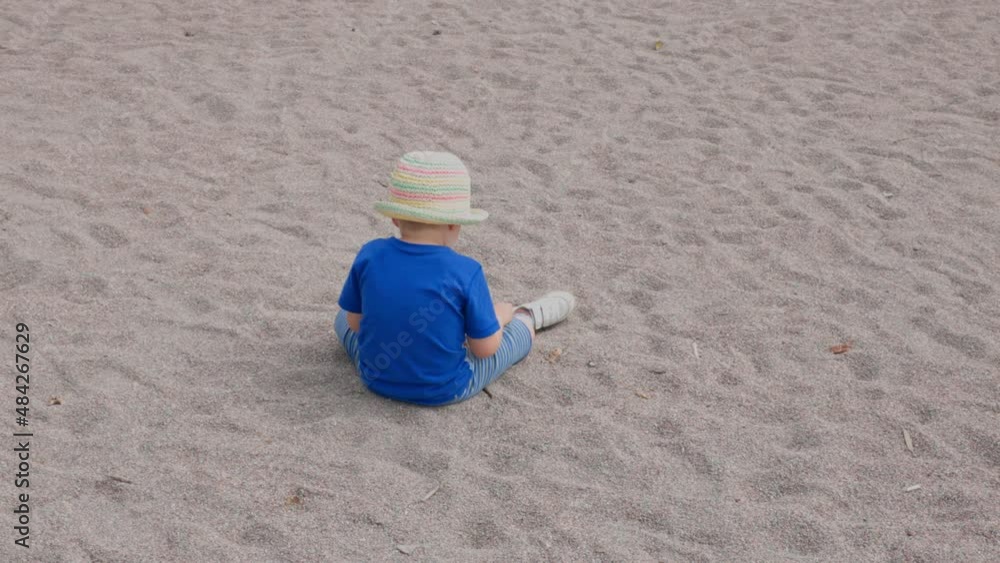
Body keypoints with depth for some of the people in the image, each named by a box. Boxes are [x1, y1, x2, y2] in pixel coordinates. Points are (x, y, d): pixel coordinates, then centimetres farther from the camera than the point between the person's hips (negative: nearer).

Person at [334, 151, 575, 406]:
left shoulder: (369, 255, -15)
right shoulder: (465, 272, -23)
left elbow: (355, 321, -2)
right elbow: (485, 348, -15)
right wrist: (498, 317, 6)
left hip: (375, 378, 3)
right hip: (446, 389, -3)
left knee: (343, 318, 33)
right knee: (520, 326, 18)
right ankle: (530, 316, 52)